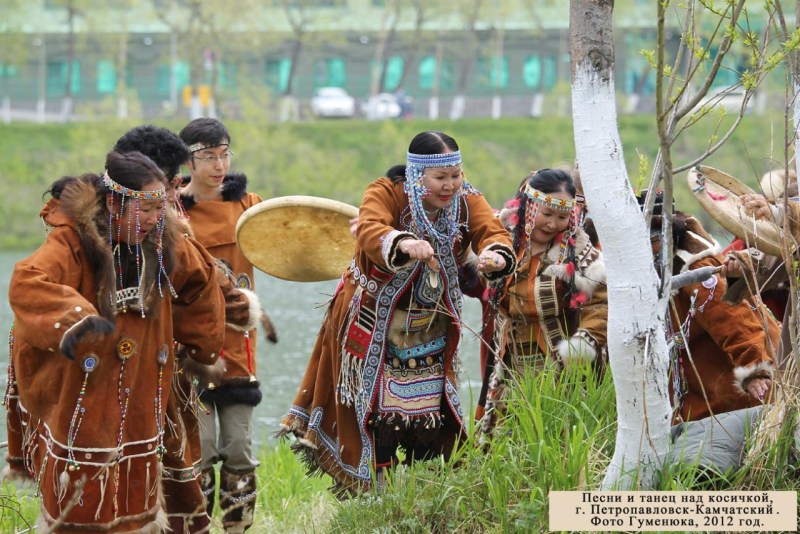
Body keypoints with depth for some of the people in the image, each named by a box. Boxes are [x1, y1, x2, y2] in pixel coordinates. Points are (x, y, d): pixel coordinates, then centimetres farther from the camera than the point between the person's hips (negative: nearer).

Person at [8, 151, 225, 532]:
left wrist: (200, 342, 25)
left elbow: (201, 279, 20)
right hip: (79, 402, -5)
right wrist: (74, 318, -54)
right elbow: (27, 285, -39)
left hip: (137, 410, 5)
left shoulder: (161, 243, -1)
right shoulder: (73, 242, -19)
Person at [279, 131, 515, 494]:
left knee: (431, 406, 4)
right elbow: (369, 231, -39)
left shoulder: (467, 200, -8)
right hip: (372, 323, -3)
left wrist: (494, 254, -49)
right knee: (371, 405, 2)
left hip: (429, 325, 3)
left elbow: (490, 230, -24)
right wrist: (403, 243, -62)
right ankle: (361, 487, 15)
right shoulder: (385, 193, -20)